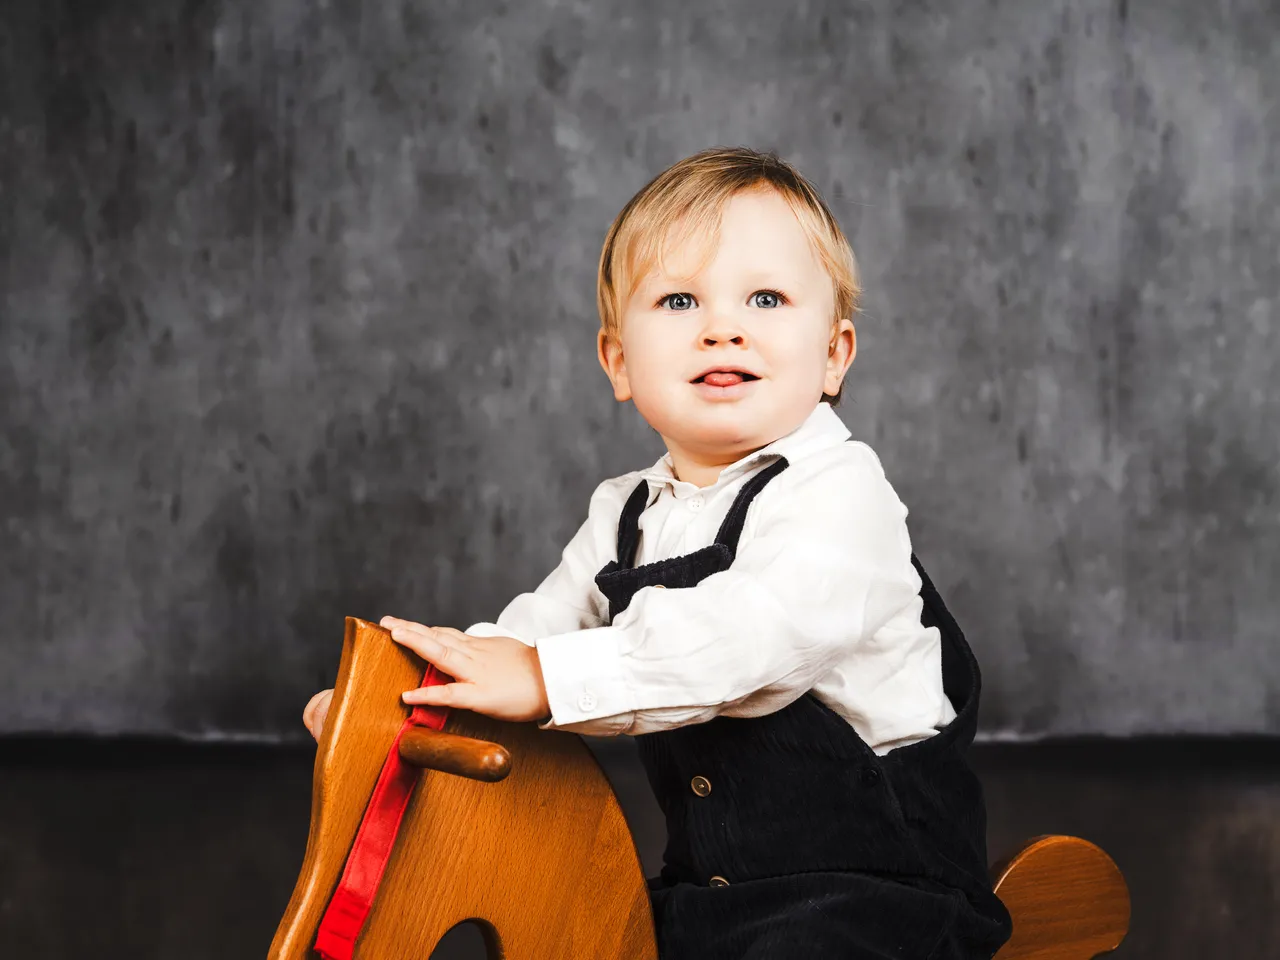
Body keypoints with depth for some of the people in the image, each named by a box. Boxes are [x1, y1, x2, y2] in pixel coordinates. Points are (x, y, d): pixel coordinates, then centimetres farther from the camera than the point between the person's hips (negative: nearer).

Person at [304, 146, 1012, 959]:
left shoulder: (838, 494, -15)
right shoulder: (626, 517, 11)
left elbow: (742, 636, -30)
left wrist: (543, 678, -34)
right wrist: (387, 694, -4)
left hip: (874, 888, -7)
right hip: (703, 889, 7)